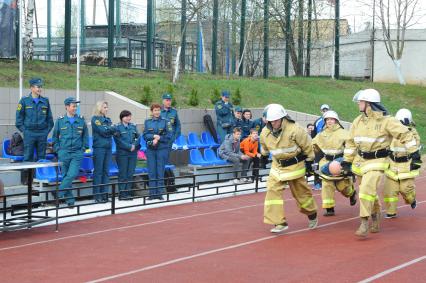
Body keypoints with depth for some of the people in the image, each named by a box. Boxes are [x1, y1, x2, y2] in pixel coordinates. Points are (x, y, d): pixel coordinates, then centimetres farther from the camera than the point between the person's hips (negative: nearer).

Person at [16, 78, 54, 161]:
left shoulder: (45, 101, 8)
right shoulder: (24, 100, -1)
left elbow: (49, 118, 13)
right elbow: (19, 117, 1)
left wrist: (47, 130, 4)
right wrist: (24, 130, -5)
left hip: (42, 134, 3)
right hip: (29, 134, -3)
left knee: (41, 157, 7)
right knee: (28, 157, -2)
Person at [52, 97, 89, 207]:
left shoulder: (81, 120, 6)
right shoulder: (60, 121, 4)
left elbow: (85, 136, 13)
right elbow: (55, 137, 12)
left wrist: (84, 148, 4)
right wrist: (57, 149, 3)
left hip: (77, 153, 0)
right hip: (64, 153, 0)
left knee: (72, 174, -17)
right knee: (65, 176, 3)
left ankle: (59, 193, -9)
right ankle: (70, 199, 10)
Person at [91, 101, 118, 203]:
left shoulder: (108, 120, 17)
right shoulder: (95, 119, -4)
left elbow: (115, 131, 8)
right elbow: (102, 131, -14)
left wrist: (109, 130, -9)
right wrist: (111, 129, 1)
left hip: (108, 148, 7)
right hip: (99, 148, -7)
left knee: (106, 171, 7)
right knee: (98, 171, -4)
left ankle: (104, 194, 11)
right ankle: (97, 195, -2)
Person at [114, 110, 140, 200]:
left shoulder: (133, 126, 13)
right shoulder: (117, 127, -3)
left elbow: (138, 137, 7)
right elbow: (118, 140, -12)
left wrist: (134, 145, -11)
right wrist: (129, 147, -15)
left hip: (133, 153, 5)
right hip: (122, 153, -5)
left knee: (130, 174, 6)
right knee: (123, 174, -3)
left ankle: (128, 193, 12)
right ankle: (122, 194, 1)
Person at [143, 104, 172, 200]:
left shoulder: (165, 122, 1)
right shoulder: (147, 122, 8)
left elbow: (169, 135, -4)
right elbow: (145, 135, 2)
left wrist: (158, 138, -13)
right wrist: (154, 136, -14)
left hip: (162, 149, -2)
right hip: (150, 149, 2)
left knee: (160, 172, 0)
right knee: (151, 172, 2)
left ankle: (160, 193, 5)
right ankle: (152, 193, 7)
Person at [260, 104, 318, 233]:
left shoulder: (294, 130, -22)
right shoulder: (265, 132, -7)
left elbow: (307, 145, -11)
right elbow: (264, 147, 17)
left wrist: (309, 161, -7)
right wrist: (264, 156, 29)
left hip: (295, 165, -4)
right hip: (277, 166, 4)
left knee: (301, 192, 8)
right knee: (273, 191, -12)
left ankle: (312, 215, 36)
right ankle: (279, 222, -8)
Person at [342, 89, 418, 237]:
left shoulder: (386, 120, -14)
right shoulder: (358, 121, 4)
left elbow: (405, 134, -11)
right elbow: (351, 142, 14)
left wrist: (414, 153, -13)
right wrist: (346, 161, 14)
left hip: (377, 162, -6)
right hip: (360, 161, 6)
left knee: (367, 189, -21)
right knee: (370, 192, 15)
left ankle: (364, 225, -18)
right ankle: (376, 221, 32)